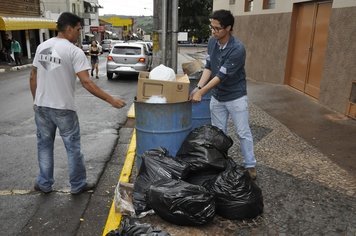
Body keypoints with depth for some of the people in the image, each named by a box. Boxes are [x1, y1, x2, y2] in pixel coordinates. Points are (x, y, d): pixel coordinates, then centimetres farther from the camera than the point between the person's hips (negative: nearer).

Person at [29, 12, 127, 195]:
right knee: (73, 148, 9)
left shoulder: (41, 47, 6)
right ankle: (78, 185, 21)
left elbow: (33, 77, 10)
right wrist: (111, 100, -20)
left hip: (41, 107, 6)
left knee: (44, 145, 19)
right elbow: (86, 83, -22)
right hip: (63, 109, -6)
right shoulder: (74, 51, -14)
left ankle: (44, 184, 29)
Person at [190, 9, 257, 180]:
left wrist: (201, 93, -23)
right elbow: (208, 67, 2)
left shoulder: (237, 49, -25)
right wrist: (198, 87, -12)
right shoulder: (212, 42, -3)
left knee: (243, 133, 5)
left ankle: (250, 165, 19)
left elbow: (222, 75, -25)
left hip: (236, 97, -6)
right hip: (216, 97, 6)